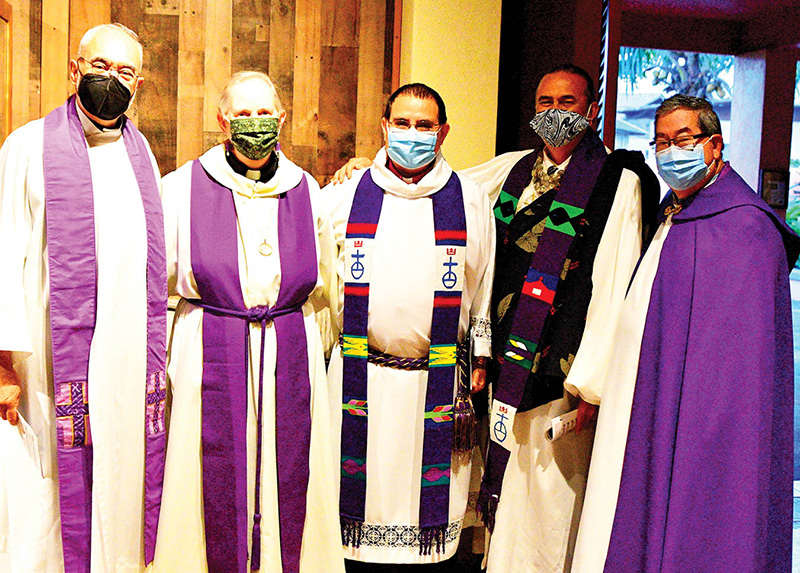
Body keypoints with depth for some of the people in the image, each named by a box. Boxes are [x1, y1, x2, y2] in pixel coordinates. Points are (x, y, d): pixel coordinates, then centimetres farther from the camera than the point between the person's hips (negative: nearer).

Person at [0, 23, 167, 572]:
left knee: (120, 490, 13)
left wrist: (155, 356, 13)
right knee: (45, 499, 3)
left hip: (130, 361, 4)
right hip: (58, 357, -4)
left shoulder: (141, 153, 12)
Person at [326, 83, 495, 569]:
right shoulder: (345, 196, 4)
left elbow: (485, 284, 9)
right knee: (362, 479, 10)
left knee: (432, 487, 8)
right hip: (359, 373, 1)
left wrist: (481, 357, 9)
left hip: (439, 379, 0)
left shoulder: (470, 200, 3)